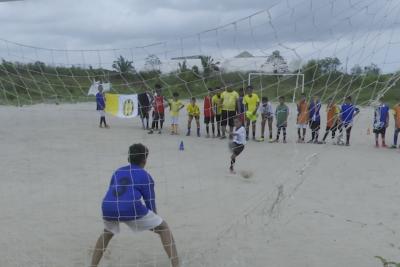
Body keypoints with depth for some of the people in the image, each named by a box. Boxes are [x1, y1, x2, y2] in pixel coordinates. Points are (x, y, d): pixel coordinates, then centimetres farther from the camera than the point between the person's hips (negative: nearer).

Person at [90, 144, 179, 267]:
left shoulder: (117, 172, 26)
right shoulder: (145, 176, 11)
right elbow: (150, 204, 12)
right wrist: (154, 220, 30)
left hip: (108, 209, 5)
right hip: (132, 209, -4)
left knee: (107, 232, 37)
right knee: (164, 228, 13)